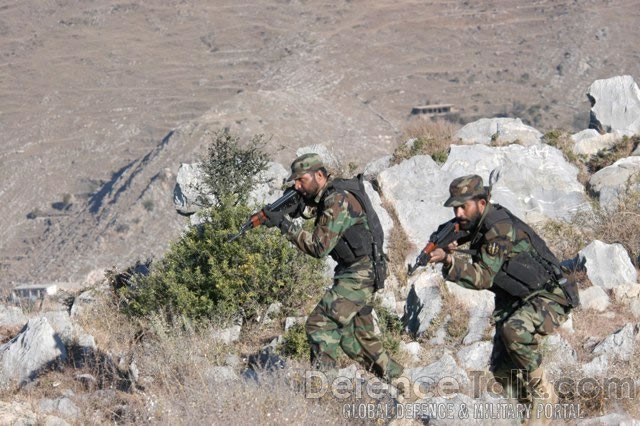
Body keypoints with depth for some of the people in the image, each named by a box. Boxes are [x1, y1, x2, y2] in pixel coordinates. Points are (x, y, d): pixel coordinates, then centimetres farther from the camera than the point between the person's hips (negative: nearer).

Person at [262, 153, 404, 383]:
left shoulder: (337, 201, -19)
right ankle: (392, 375, 27)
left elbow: (320, 247, -21)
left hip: (357, 276, -10)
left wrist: (285, 225, -19)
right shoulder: (324, 200, 11)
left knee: (320, 324, -15)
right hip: (354, 275, 10)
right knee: (357, 335, 17)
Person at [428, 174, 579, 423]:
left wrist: (449, 260, -39)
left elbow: (483, 277, -29)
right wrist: (447, 245, -8)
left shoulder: (500, 228, -25)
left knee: (515, 330, -36)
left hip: (548, 298, -9)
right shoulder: (478, 224, 0)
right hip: (513, 301, 9)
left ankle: (542, 392, -18)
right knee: (502, 370, 1)